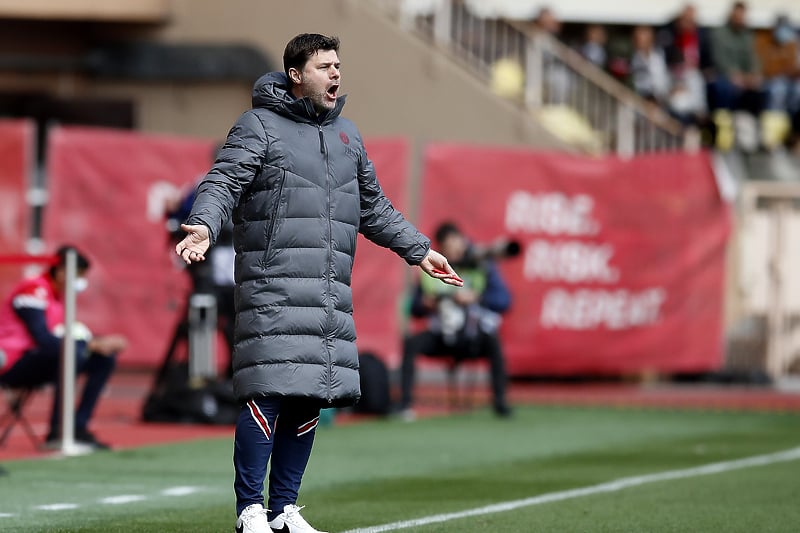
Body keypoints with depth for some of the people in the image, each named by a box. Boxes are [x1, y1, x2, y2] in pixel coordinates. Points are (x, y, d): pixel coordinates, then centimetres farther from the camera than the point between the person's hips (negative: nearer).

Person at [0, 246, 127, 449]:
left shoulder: (60, 295, 12)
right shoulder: (34, 291, -17)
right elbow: (43, 340, -26)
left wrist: (102, 342, -7)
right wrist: (94, 344, -25)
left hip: (40, 360, 10)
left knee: (104, 359, 1)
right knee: (74, 351, -34)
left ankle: (78, 426, -4)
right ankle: (57, 431, -29)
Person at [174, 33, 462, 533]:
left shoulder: (347, 135, 22)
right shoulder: (259, 126, 1)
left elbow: (374, 208, 32)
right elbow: (223, 182, -9)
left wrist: (418, 249, 33)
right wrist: (205, 226, -28)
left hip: (331, 294, 7)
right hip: (274, 287, -6)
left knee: (311, 398, 5)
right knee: (269, 392, -13)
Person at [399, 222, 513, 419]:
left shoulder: (483, 268, -1)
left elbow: (504, 301, -12)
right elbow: (416, 310, 9)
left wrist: (474, 298, -23)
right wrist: (425, 305, -13)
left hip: (474, 339, -3)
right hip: (442, 337, 3)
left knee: (493, 341, -34)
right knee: (411, 343, -24)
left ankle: (500, 401, -29)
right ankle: (405, 402, -23)